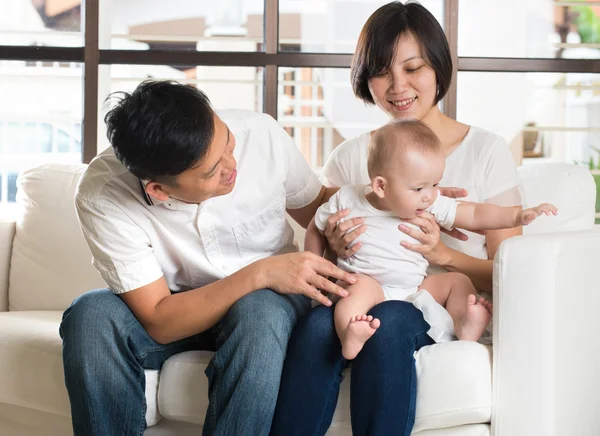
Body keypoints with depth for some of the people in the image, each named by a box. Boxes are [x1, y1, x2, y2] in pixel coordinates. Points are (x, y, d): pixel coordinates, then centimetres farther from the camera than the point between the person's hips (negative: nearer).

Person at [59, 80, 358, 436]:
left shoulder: (261, 134, -20)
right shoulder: (102, 196, -25)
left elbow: (316, 205, 1)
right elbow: (159, 322, -24)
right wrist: (260, 273, -34)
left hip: (269, 300, 1)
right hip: (174, 316, 0)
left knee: (261, 311, -35)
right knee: (90, 316, -30)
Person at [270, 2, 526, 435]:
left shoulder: (486, 151, 7)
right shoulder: (348, 159, 15)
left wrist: (443, 253, -16)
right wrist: (336, 249, -8)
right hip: (363, 298, 2)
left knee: (389, 322, -37)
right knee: (319, 321, -33)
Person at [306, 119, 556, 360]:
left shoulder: (433, 207, 0)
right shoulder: (346, 202, -5)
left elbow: (475, 215, 2)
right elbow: (316, 230, 10)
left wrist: (518, 216, -11)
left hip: (414, 289, 5)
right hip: (370, 285, -5)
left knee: (458, 281, -4)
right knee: (361, 286, -36)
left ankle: (464, 327, -30)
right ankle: (350, 337, -63)